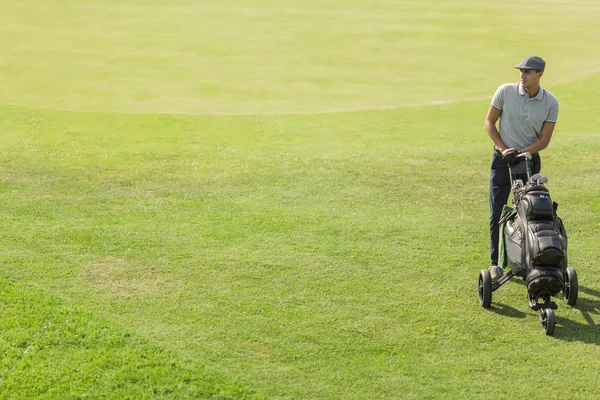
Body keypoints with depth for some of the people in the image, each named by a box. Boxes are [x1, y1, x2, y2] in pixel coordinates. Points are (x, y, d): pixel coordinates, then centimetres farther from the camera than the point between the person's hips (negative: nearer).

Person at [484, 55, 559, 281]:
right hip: (502, 159, -1)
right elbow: (489, 122, -2)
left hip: (530, 159, 1)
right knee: (497, 213, -2)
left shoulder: (550, 103, -9)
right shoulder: (505, 91, -11)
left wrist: (520, 152, -20)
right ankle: (496, 262, 10)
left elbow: (544, 141, -7)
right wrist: (503, 149, -12)